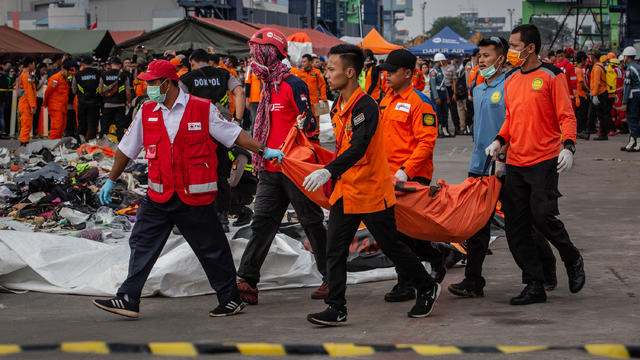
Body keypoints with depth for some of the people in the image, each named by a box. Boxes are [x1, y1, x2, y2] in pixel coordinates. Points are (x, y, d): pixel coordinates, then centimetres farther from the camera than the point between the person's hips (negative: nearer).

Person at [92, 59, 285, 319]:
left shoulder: (203, 109, -6)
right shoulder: (147, 112, 6)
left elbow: (232, 133, 2)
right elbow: (127, 149, 16)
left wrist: (262, 151, -3)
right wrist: (111, 181, 21)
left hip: (195, 198, -4)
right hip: (159, 196, 4)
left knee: (211, 249, 4)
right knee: (142, 243, 0)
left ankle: (231, 299, 18)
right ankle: (128, 300, 5)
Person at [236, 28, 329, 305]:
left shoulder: (293, 85, -12)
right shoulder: (268, 87, 16)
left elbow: (308, 124, -17)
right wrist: (260, 157, 26)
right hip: (271, 170, 8)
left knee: (312, 224, 2)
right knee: (262, 223, 1)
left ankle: (332, 279, 14)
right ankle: (247, 282, -2)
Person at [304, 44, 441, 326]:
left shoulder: (365, 106, -19)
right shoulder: (337, 107, 8)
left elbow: (358, 147, -31)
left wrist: (329, 171, -43)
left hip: (372, 190, -8)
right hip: (345, 191, 8)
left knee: (391, 246, 5)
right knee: (335, 250, -1)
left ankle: (427, 289, 24)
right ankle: (336, 309, 1)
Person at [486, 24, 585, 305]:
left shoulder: (552, 76, -5)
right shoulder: (511, 80, 12)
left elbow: (566, 116, -7)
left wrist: (568, 146, -22)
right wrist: (500, 141, 4)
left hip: (544, 161, -6)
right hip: (515, 163, 6)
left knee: (542, 216, -13)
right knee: (516, 226, 3)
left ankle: (573, 260, 16)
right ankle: (534, 286, 10)